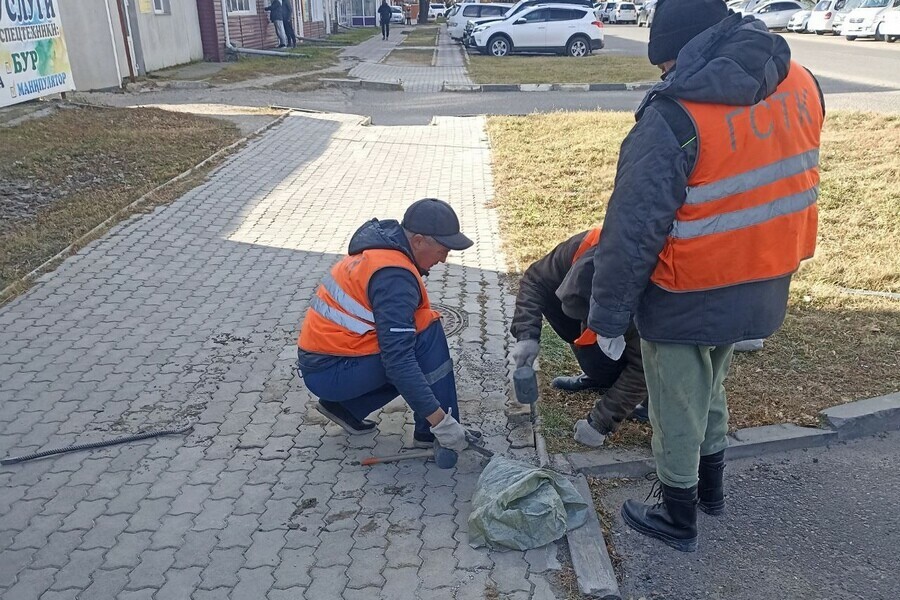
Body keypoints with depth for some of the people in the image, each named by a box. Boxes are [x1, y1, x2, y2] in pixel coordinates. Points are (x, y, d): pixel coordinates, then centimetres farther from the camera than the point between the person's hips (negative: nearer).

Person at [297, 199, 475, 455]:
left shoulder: (382, 245, 5)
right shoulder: (394, 277, -24)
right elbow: (398, 361, -29)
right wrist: (440, 421, -26)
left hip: (320, 357, 9)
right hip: (329, 372, -9)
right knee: (428, 333, -16)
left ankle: (345, 405, 15)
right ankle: (434, 431, -7)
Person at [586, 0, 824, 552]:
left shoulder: (675, 117, -25)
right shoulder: (800, 83, -1)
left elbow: (633, 229, -23)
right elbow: (790, 176, 11)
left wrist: (609, 316, -13)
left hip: (688, 299, -7)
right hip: (761, 288, 7)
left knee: (678, 410, 13)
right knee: (711, 391, 28)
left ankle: (678, 519, 33)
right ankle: (711, 487, 49)